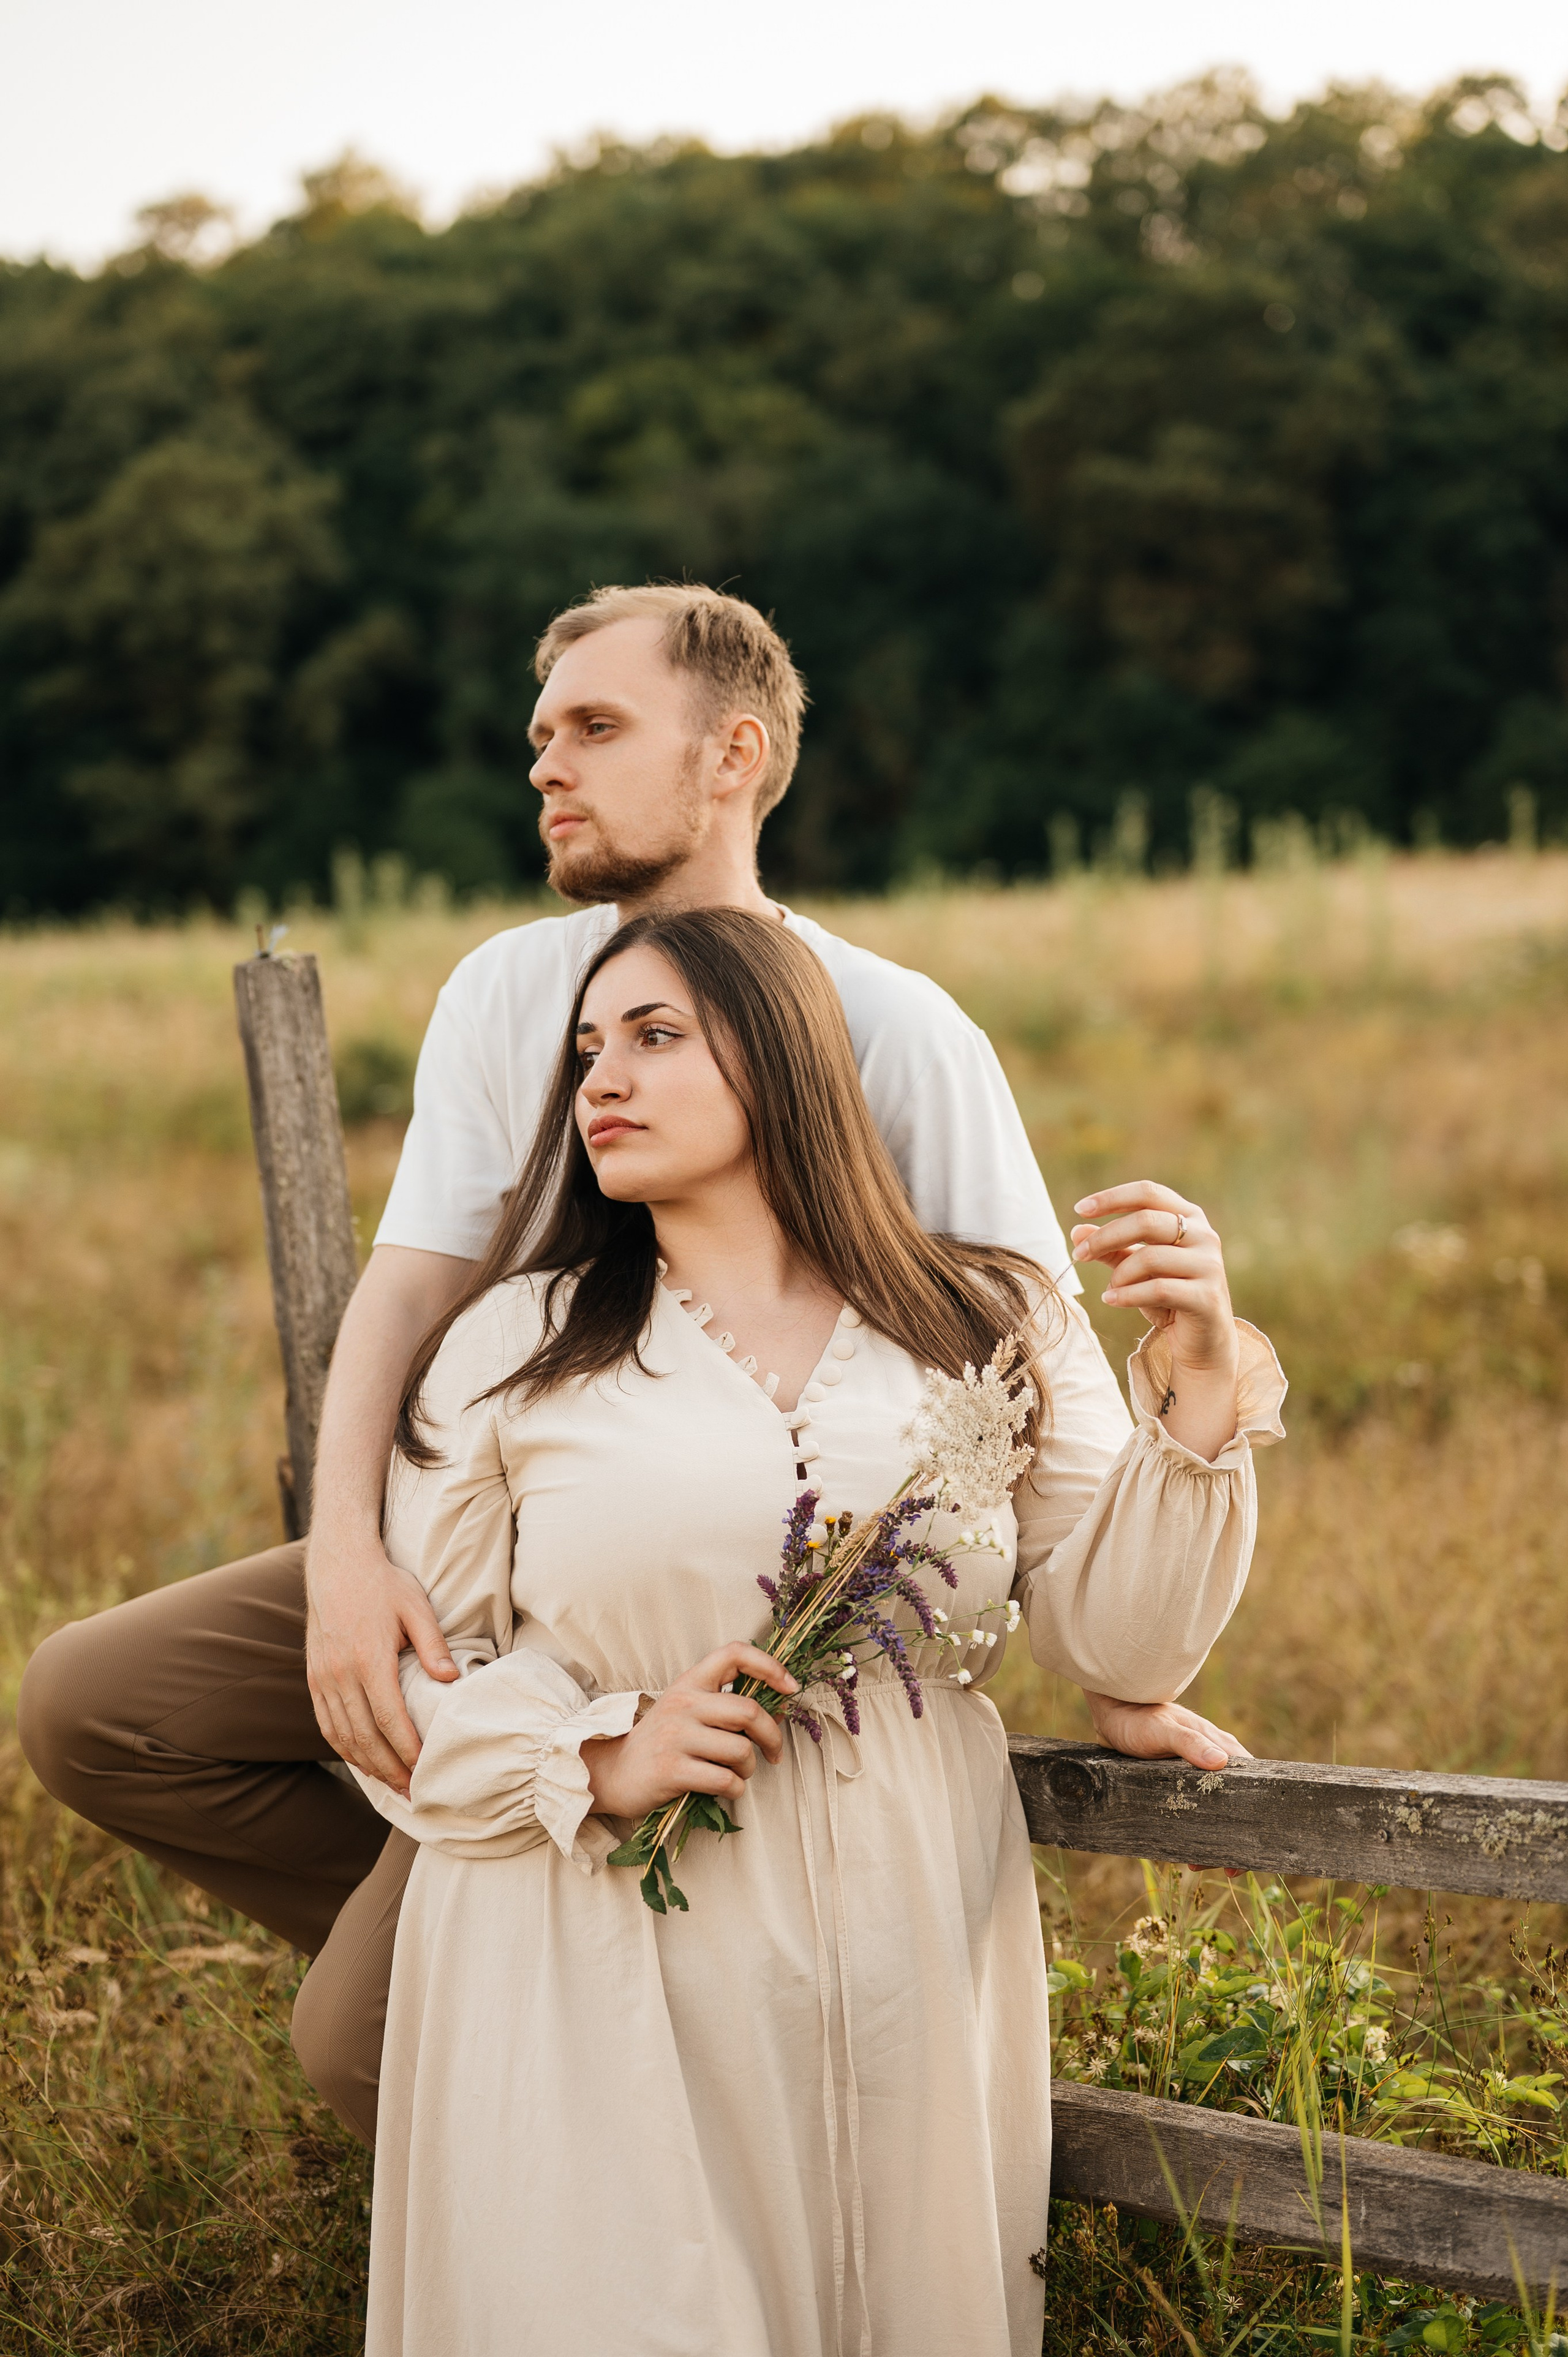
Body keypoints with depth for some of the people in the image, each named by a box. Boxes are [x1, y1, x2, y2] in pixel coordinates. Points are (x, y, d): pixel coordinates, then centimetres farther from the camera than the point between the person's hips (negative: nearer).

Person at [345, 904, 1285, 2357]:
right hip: (604, 1979, -1)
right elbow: (400, 1672, 3)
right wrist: (597, 1758, -15)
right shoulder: (510, 1352, 5)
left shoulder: (992, 1333, 7)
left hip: (911, 1966, 1)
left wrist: (1196, 1392, -10)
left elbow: (1123, 1649, 2)